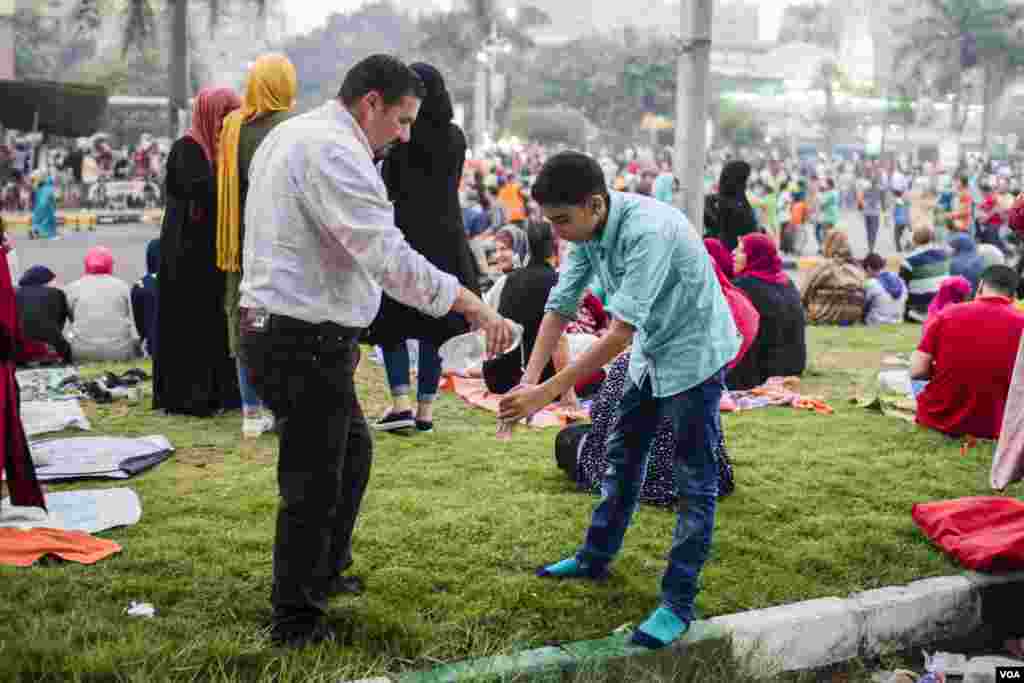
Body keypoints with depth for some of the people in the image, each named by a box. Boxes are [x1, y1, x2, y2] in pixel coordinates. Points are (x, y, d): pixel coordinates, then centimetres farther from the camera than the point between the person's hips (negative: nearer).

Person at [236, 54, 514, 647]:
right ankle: (296, 621, 15)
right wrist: (474, 306, -25)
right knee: (315, 482, 1)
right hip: (305, 343, -11)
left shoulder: (290, 135, 16)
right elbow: (391, 258, -27)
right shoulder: (335, 152, -19)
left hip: (274, 327, 11)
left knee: (353, 449, 24)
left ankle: (326, 572, 39)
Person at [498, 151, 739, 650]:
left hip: (694, 351, -8)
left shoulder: (648, 230, -34)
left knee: (694, 479, -3)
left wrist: (548, 392, -35)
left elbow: (621, 331, -35)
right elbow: (560, 306, -7)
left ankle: (678, 603, 3)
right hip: (651, 352, 9)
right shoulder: (587, 231, -9)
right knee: (623, 455, 19)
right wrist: (529, 379, -20)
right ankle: (596, 558, 36)